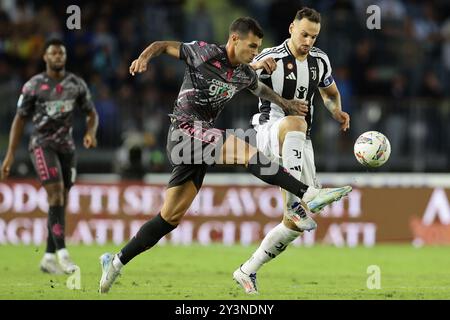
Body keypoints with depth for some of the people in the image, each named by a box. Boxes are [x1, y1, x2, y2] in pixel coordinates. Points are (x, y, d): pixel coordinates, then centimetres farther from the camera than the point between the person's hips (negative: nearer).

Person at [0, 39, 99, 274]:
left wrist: (90, 133, -9)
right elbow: (20, 119, 0)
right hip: (42, 145, -5)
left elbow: (91, 114, 14)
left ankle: (49, 257, 11)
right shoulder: (33, 86, -3)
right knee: (56, 193, -20)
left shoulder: (77, 85, 6)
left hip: (66, 147, 5)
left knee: (61, 202, 4)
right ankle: (62, 252, -25)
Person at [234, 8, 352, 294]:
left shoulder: (320, 60, 7)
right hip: (269, 131, -6)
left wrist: (337, 111, 2)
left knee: (295, 225, 0)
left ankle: (248, 271, 16)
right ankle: (295, 203, -54)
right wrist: (255, 67, -45)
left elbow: (330, 92, 25)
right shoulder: (272, 58, -11)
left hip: (299, 144, 6)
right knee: (295, 122, -44)